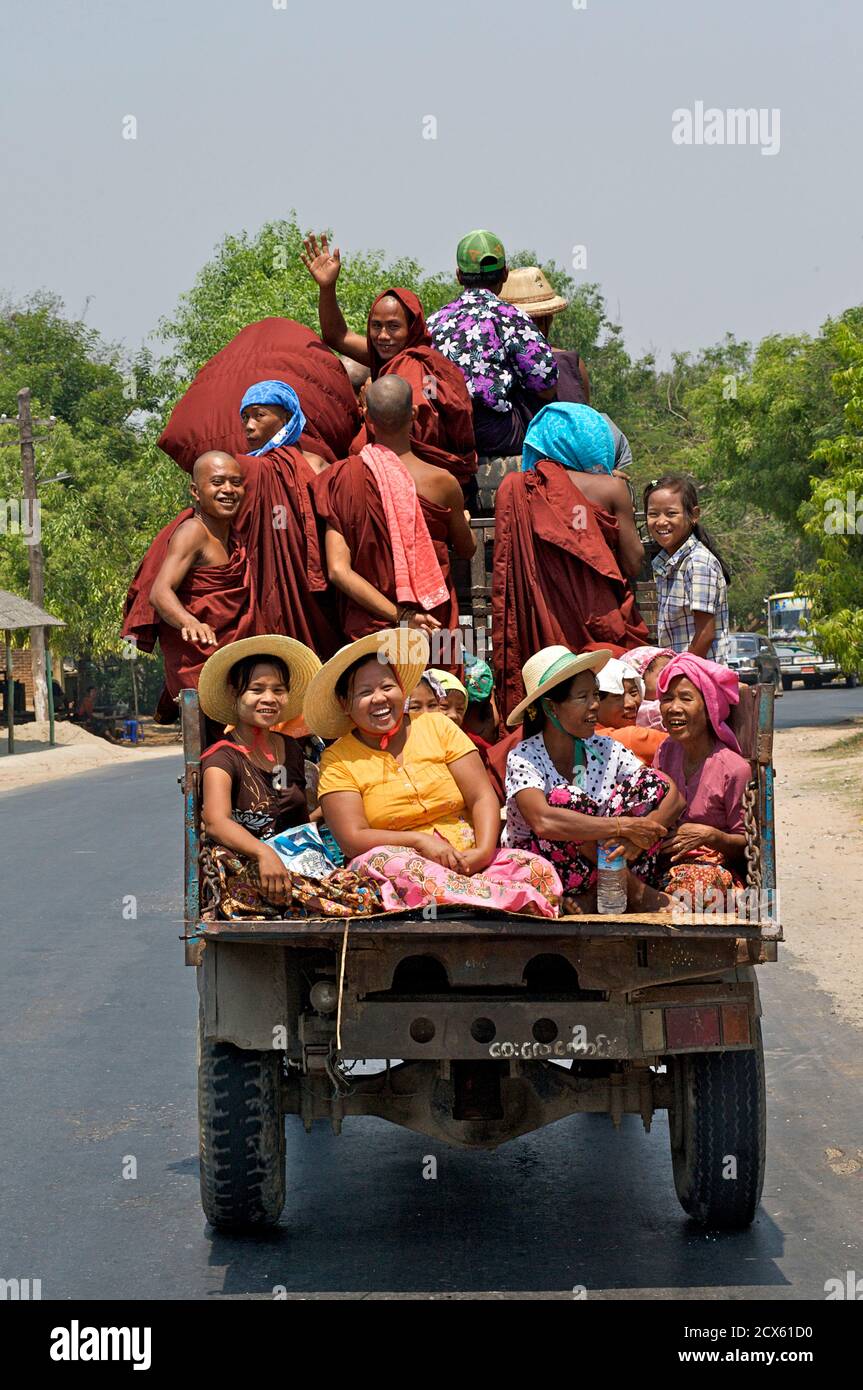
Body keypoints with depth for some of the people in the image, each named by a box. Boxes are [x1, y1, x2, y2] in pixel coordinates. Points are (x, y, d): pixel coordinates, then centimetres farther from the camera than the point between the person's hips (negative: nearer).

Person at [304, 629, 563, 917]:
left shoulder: (438, 727, 10)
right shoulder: (338, 761, 5)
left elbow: (482, 797, 4)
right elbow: (352, 839, -6)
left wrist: (484, 851, -15)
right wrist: (419, 841, -19)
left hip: (466, 860, 2)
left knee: (538, 869, -24)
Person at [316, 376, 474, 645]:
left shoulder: (342, 478, -12)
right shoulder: (442, 483, -14)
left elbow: (338, 570, -18)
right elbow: (466, 549, 5)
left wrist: (398, 615, -17)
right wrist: (464, 522, 27)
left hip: (365, 623, 1)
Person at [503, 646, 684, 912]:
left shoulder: (605, 749, 1)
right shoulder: (523, 758, -14)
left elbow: (673, 796, -6)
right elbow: (543, 821, -35)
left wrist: (639, 835, -27)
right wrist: (625, 827, -33)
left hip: (595, 865, 5)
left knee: (652, 783, -8)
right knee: (566, 798, -30)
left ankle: (596, 897, -17)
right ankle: (634, 890, -13)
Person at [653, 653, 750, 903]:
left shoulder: (733, 769, -9)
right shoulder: (665, 753, 8)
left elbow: (746, 844, -2)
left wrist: (710, 836, -20)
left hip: (714, 869, -4)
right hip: (665, 863, 4)